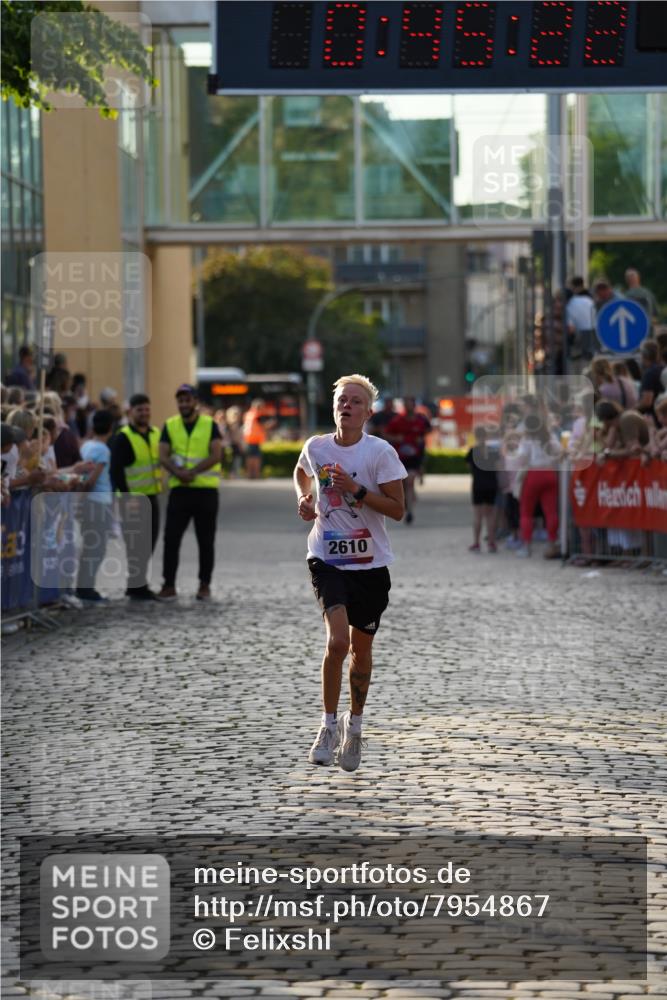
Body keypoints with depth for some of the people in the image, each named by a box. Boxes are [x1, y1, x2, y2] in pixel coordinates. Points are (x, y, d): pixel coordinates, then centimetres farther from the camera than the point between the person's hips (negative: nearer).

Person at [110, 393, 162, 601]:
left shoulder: (155, 434, 12)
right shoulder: (123, 438, -10)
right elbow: (116, 470, -15)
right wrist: (127, 496, -21)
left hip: (151, 497, 7)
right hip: (133, 499, -7)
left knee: (149, 543, 12)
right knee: (136, 545, -6)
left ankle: (138, 585, 22)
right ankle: (137, 587, -1)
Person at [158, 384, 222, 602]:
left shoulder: (210, 425, 1)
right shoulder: (169, 426, 7)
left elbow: (216, 455, -9)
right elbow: (163, 456, -3)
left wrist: (192, 472, -20)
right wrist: (179, 472, -22)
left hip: (206, 489, -1)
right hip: (179, 490, 1)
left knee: (206, 541, 5)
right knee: (171, 538, -4)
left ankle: (204, 586, 14)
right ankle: (169, 585, -1)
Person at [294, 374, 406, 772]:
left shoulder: (380, 452, -8)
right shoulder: (316, 447, 0)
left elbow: (398, 509, -9)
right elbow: (302, 474, 24)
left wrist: (356, 489, -20)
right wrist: (305, 499, 5)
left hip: (370, 563, 0)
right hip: (327, 559, 0)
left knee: (361, 647, 11)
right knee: (337, 640, -18)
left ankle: (354, 724, 32)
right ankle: (329, 725, -3)